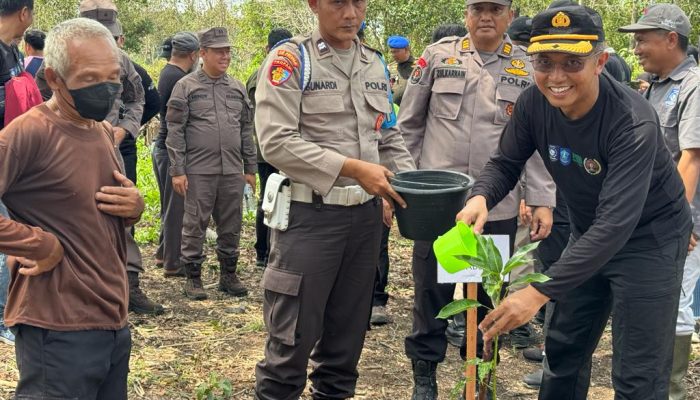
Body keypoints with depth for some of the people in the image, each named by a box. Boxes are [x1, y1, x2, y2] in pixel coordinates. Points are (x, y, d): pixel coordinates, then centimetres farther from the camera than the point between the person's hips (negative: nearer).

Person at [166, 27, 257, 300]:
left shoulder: (238, 88, 12)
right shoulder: (186, 86, 0)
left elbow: (246, 131, 15)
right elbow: (175, 131, -3)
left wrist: (250, 169, 12)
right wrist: (177, 170, -9)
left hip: (233, 171, 4)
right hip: (198, 172, -4)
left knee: (231, 226, 10)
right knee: (195, 226, 2)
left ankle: (228, 275, 22)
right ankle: (193, 278, 12)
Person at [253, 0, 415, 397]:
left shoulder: (377, 64, 12)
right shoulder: (291, 59, -7)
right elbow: (276, 141, -16)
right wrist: (352, 168, -19)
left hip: (366, 215, 6)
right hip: (310, 215, -5)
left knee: (348, 331, 15)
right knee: (294, 337, 0)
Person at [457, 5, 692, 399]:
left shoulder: (633, 122, -32)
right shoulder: (534, 104, -15)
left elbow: (616, 223, -38)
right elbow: (506, 163, -2)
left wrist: (540, 291, -44)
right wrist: (481, 197, -28)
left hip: (649, 238, -6)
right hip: (588, 234, 6)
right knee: (563, 348, 17)